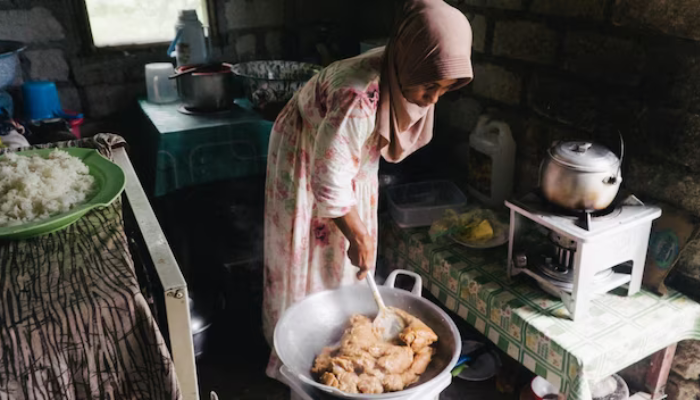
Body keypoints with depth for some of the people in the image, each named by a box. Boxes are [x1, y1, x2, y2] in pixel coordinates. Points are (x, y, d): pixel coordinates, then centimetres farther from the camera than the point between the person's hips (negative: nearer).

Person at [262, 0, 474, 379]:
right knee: (307, 260, 3)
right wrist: (359, 237, -23)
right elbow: (329, 181, -34)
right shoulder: (359, 95, -41)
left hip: (351, 154, 7)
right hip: (306, 158, -7)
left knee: (347, 261, 14)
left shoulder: (404, 73, -16)